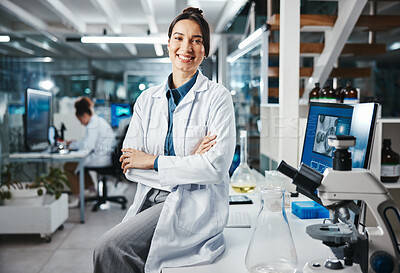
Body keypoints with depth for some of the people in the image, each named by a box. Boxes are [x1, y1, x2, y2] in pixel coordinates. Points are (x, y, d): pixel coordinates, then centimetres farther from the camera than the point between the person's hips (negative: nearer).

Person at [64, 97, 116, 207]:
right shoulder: (99, 120, 16)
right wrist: (75, 143, 15)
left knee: (68, 166, -2)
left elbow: (87, 147, -24)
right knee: (79, 161, 28)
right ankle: (91, 188, 28)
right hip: (107, 156, 11)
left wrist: (72, 145, -7)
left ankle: (75, 197, 5)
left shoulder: (93, 125, -17)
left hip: (101, 159, -11)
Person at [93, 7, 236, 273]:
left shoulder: (217, 97, -3)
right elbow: (129, 164, 2)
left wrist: (154, 161, -8)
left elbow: (217, 167, -13)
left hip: (194, 203, -4)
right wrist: (187, 161, -10)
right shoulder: (147, 99, 11)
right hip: (151, 199, 5)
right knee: (108, 248, -20)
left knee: (111, 247, -21)